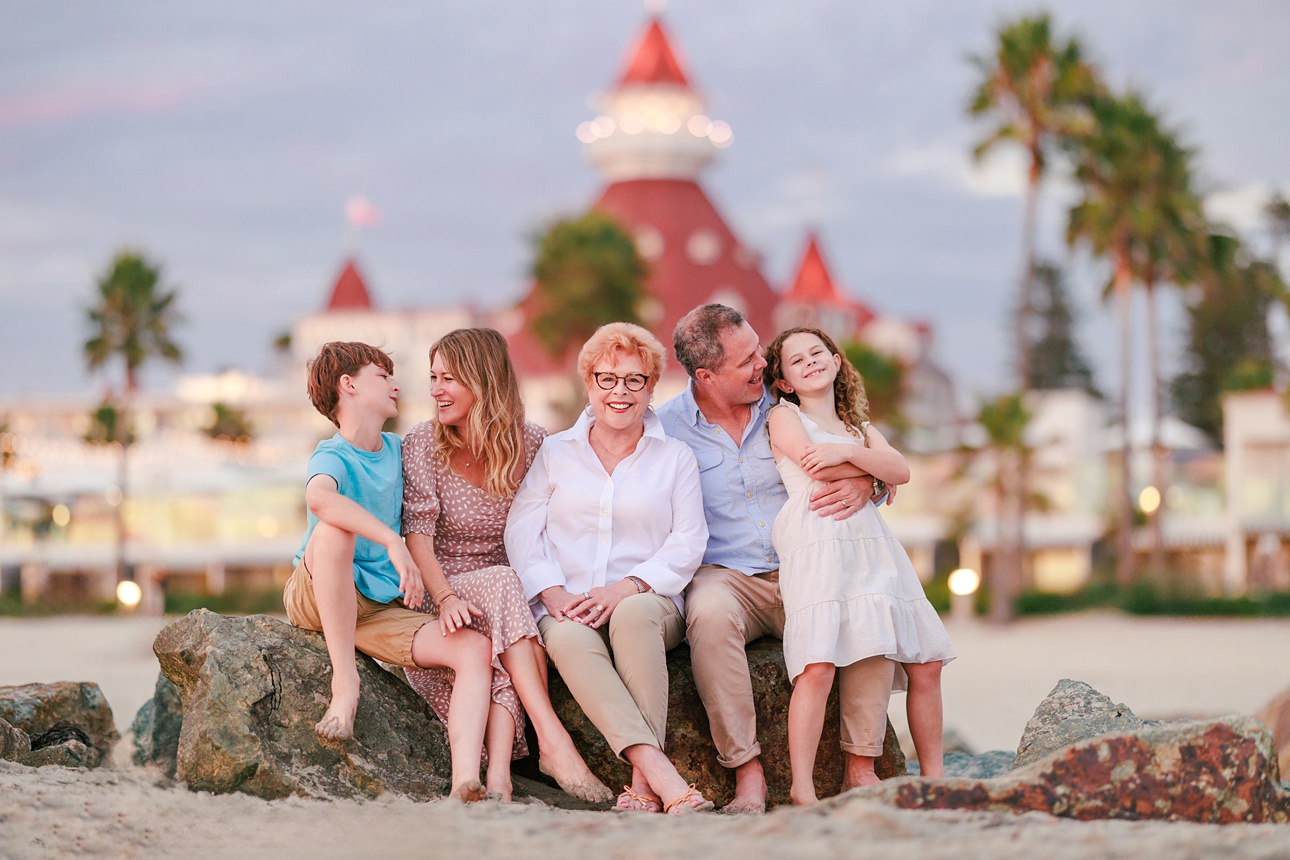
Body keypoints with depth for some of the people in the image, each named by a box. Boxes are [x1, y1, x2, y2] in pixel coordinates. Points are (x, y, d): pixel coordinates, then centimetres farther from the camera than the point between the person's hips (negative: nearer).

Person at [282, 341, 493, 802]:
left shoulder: (396, 449, 13)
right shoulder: (333, 456, -10)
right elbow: (318, 496, -36)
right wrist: (392, 543, -43)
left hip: (381, 610, 6)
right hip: (315, 596, -6)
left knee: (475, 648, -18)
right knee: (334, 527, -37)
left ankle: (465, 781, -37)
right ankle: (345, 683, -29)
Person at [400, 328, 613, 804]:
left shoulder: (531, 443, 1)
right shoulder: (422, 445, -3)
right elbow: (418, 536, -11)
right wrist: (445, 597, -28)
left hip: (513, 594, 2)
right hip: (442, 591, -1)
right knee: (503, 585, -33)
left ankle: (498, 771, -42)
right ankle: (553, 741, -39)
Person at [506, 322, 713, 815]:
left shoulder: (675, 458, 14)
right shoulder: (554, 452, 17)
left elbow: (688, 543, 4)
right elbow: (522, 533, 8)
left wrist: (627, 587, -12)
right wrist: (553, 593, -10)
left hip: (650, 600, 0)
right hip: (567, 606, 1)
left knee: (633, 615, -38)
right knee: (569, 638, -36)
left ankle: (643, 782, -43)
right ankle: (662, 774, -50)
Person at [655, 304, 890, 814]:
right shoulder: (665, 427, 1)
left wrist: (863, 486, -14)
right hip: (722, 576, -2)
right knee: (711, 614, -38)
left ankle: (858, 769, -18)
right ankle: (747, 773, -32)